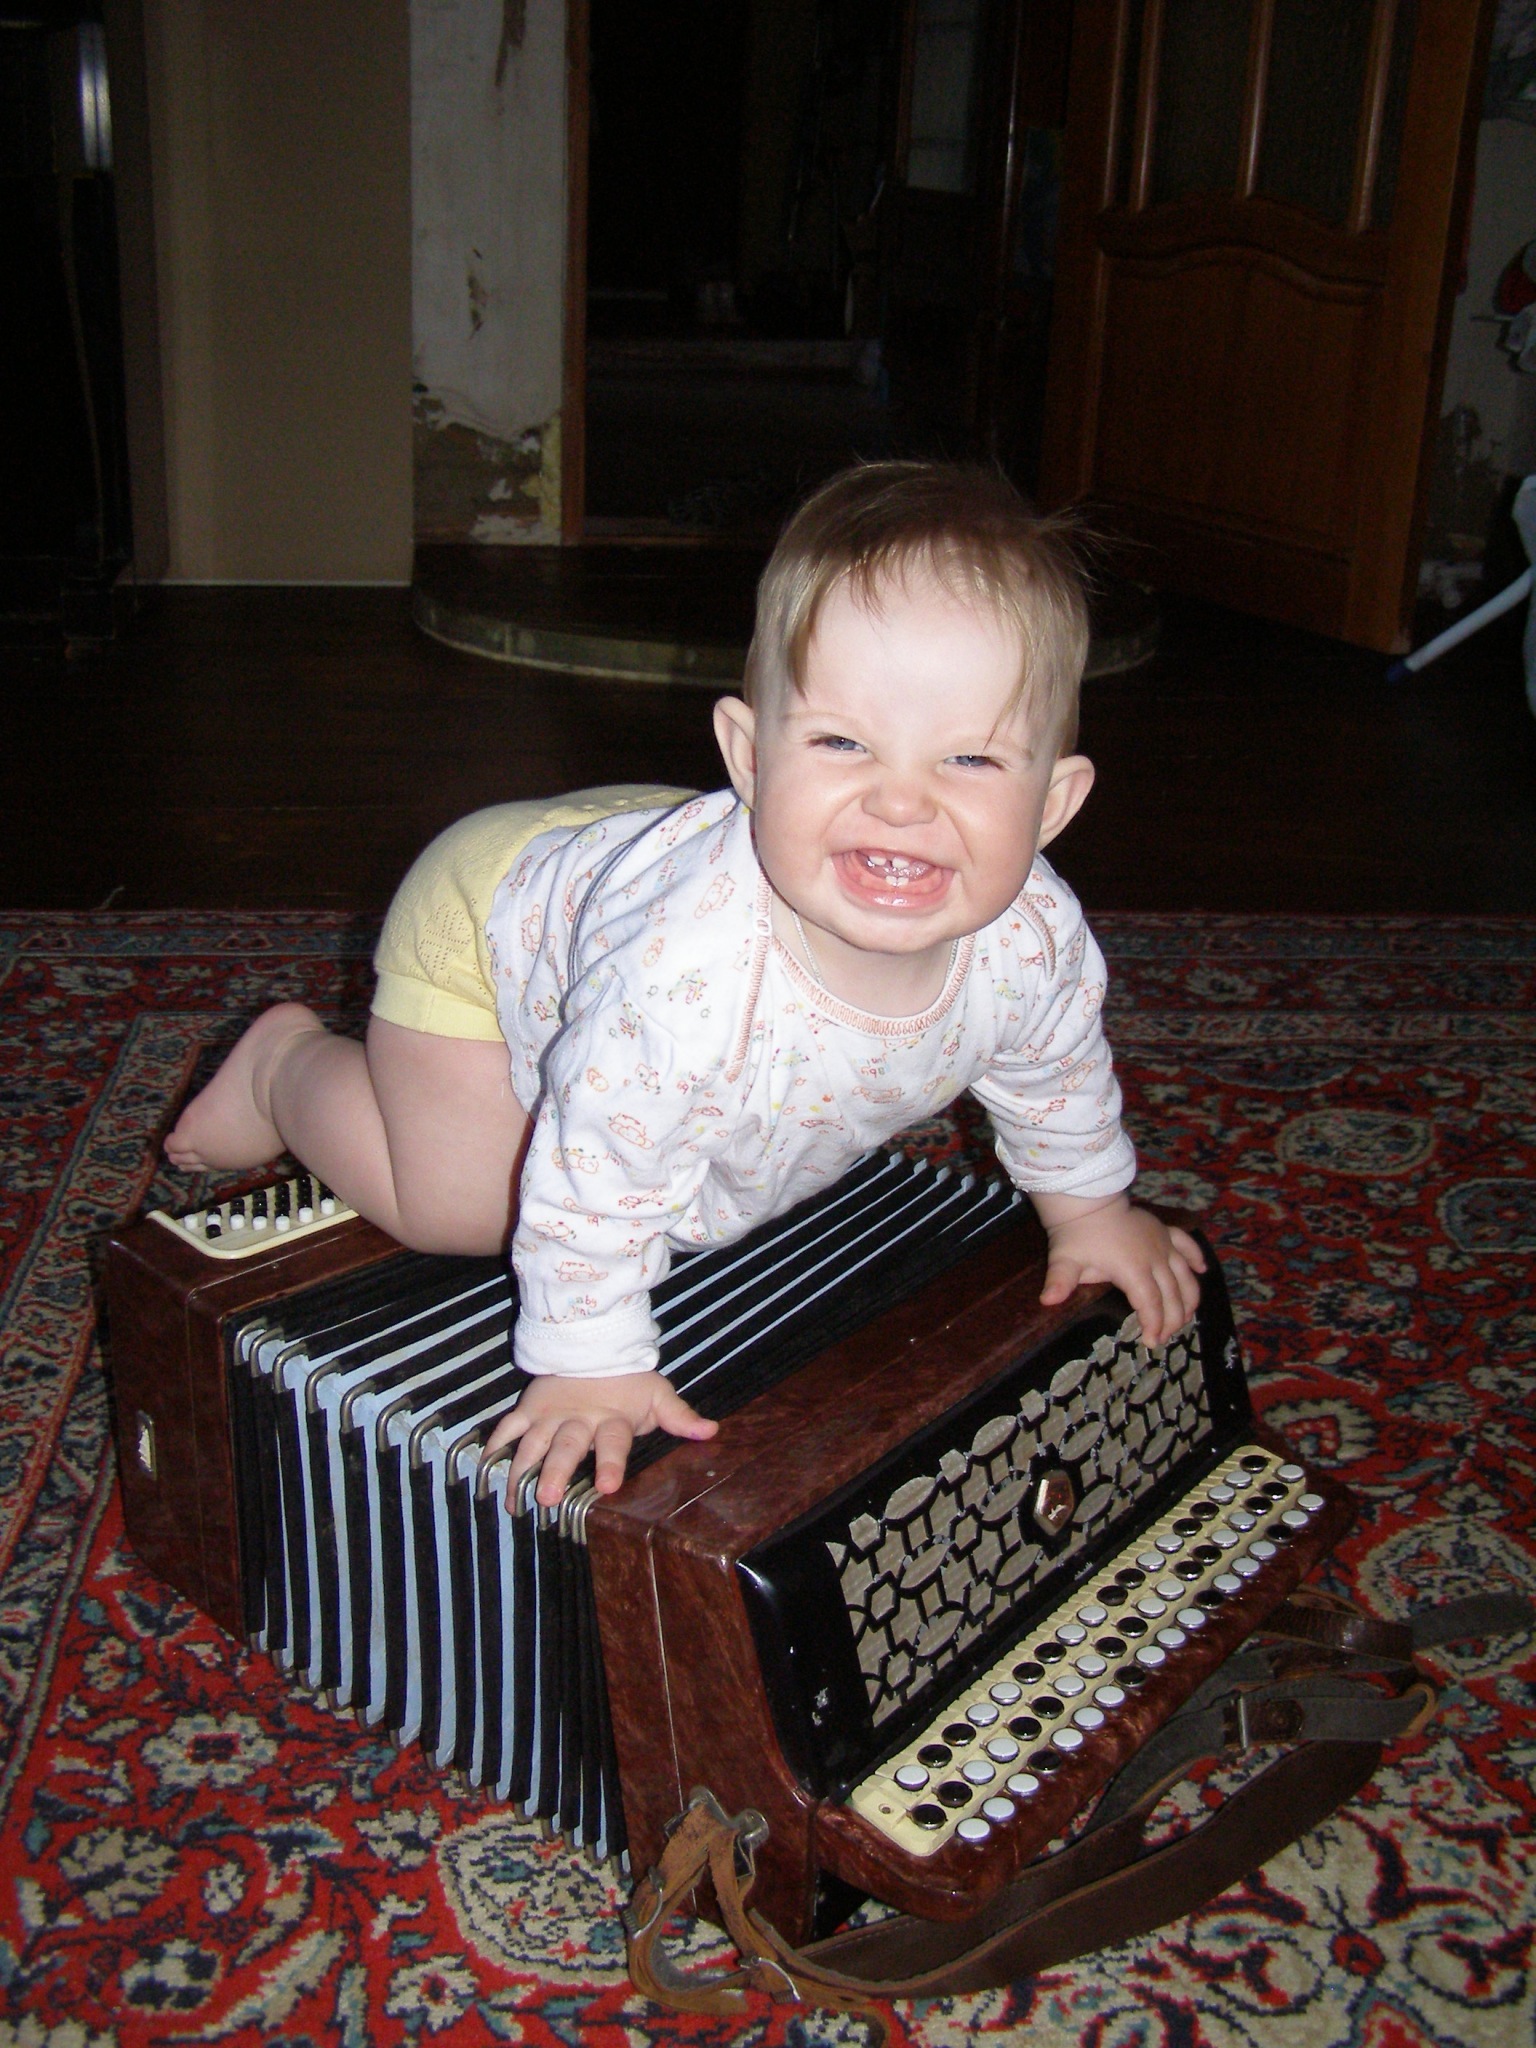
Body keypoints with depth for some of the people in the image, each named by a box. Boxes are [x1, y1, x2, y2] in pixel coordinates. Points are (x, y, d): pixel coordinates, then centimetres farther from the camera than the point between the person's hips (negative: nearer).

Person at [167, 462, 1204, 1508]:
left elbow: (1059, 1076, -7)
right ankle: (289, 1062, 25)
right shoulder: (688, 960, -50)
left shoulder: (1034, 939, -31)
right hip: (487, 916, -5)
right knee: (454, 1206, 0)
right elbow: (598, 1165, -35)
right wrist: (591, 1364, -25)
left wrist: (1090, 1210, 9)